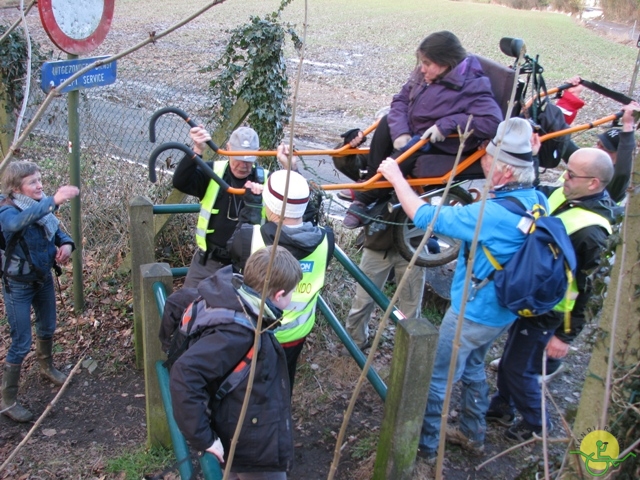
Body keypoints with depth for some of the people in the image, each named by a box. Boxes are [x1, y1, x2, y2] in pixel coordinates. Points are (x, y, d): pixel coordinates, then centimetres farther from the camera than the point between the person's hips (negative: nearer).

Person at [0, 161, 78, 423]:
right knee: (21, 343, 0)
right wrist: (53, 201, -61)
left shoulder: (41, 206, -7)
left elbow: (57, 231, 9)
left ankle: (46, 367, 53)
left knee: (47, 328, 25)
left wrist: (66, 244, -14)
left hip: (44, 278, 6)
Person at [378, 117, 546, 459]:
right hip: (505, 311, 9)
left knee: (435, 378, 11)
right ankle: (473, 435, 44)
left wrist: (396, 177, -12)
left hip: (473, 313, -8)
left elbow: (424, 216, -24)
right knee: (473, 367, 28)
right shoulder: (537, 201, -7)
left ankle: (426, 444, 29)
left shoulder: (493, 215, -33)